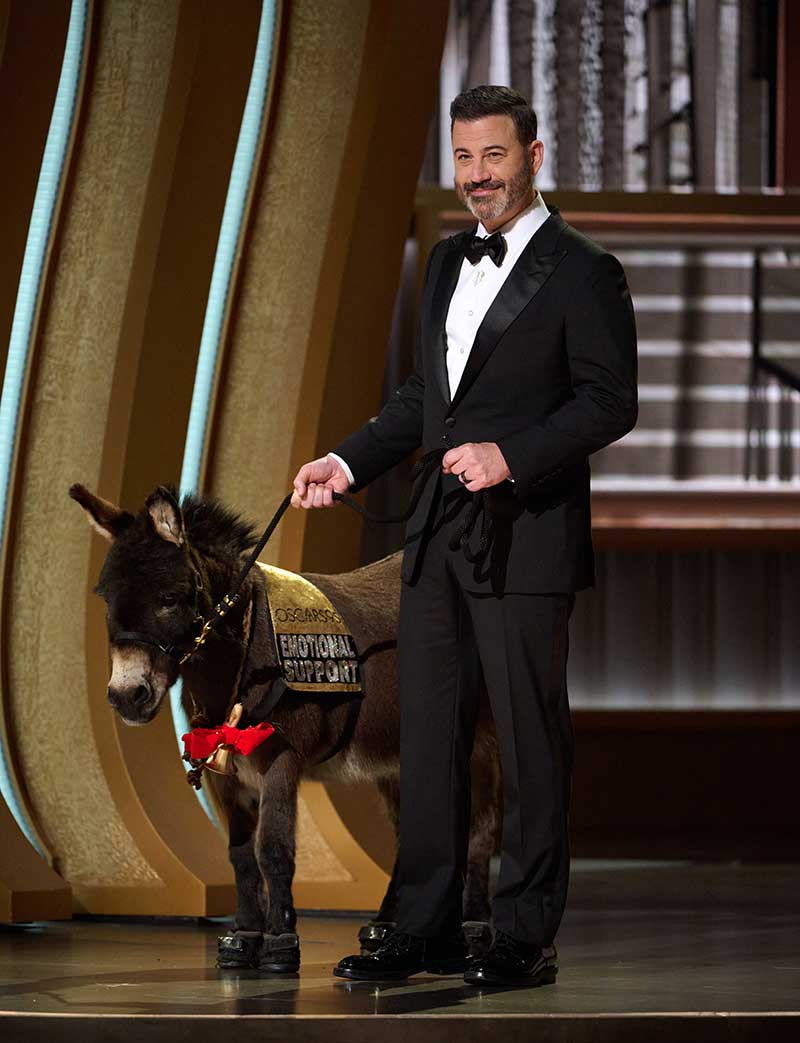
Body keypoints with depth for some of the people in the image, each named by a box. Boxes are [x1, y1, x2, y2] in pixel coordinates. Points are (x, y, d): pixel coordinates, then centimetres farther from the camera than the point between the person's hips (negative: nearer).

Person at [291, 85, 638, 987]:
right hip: (440, 536, 7)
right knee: (427, 733, 9)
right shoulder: (447, 263, 16)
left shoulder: (581, 271, -7)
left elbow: (611, 401, -12)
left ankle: (526, 938, 7)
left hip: (527, 538, -7)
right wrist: (349, 463, 12)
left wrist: (512, 455, -23)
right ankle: (426, 929, 16)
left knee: (529, 739, 0)